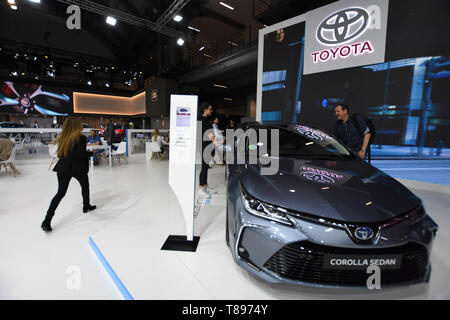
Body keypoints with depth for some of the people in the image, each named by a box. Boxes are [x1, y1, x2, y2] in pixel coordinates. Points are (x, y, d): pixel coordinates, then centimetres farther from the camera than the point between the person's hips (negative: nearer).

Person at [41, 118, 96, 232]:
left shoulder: (62, 138, 5)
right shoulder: (81, 138, -10)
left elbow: (59, 154, 8)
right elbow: (81, 153, -19)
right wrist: (91, 153, -1)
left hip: (63, 168, 4)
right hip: (78, 168, -4)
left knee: (60, 193, 5)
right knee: (85, 186, 22)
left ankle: (47, 221, 0)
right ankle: (86, 206, 41)